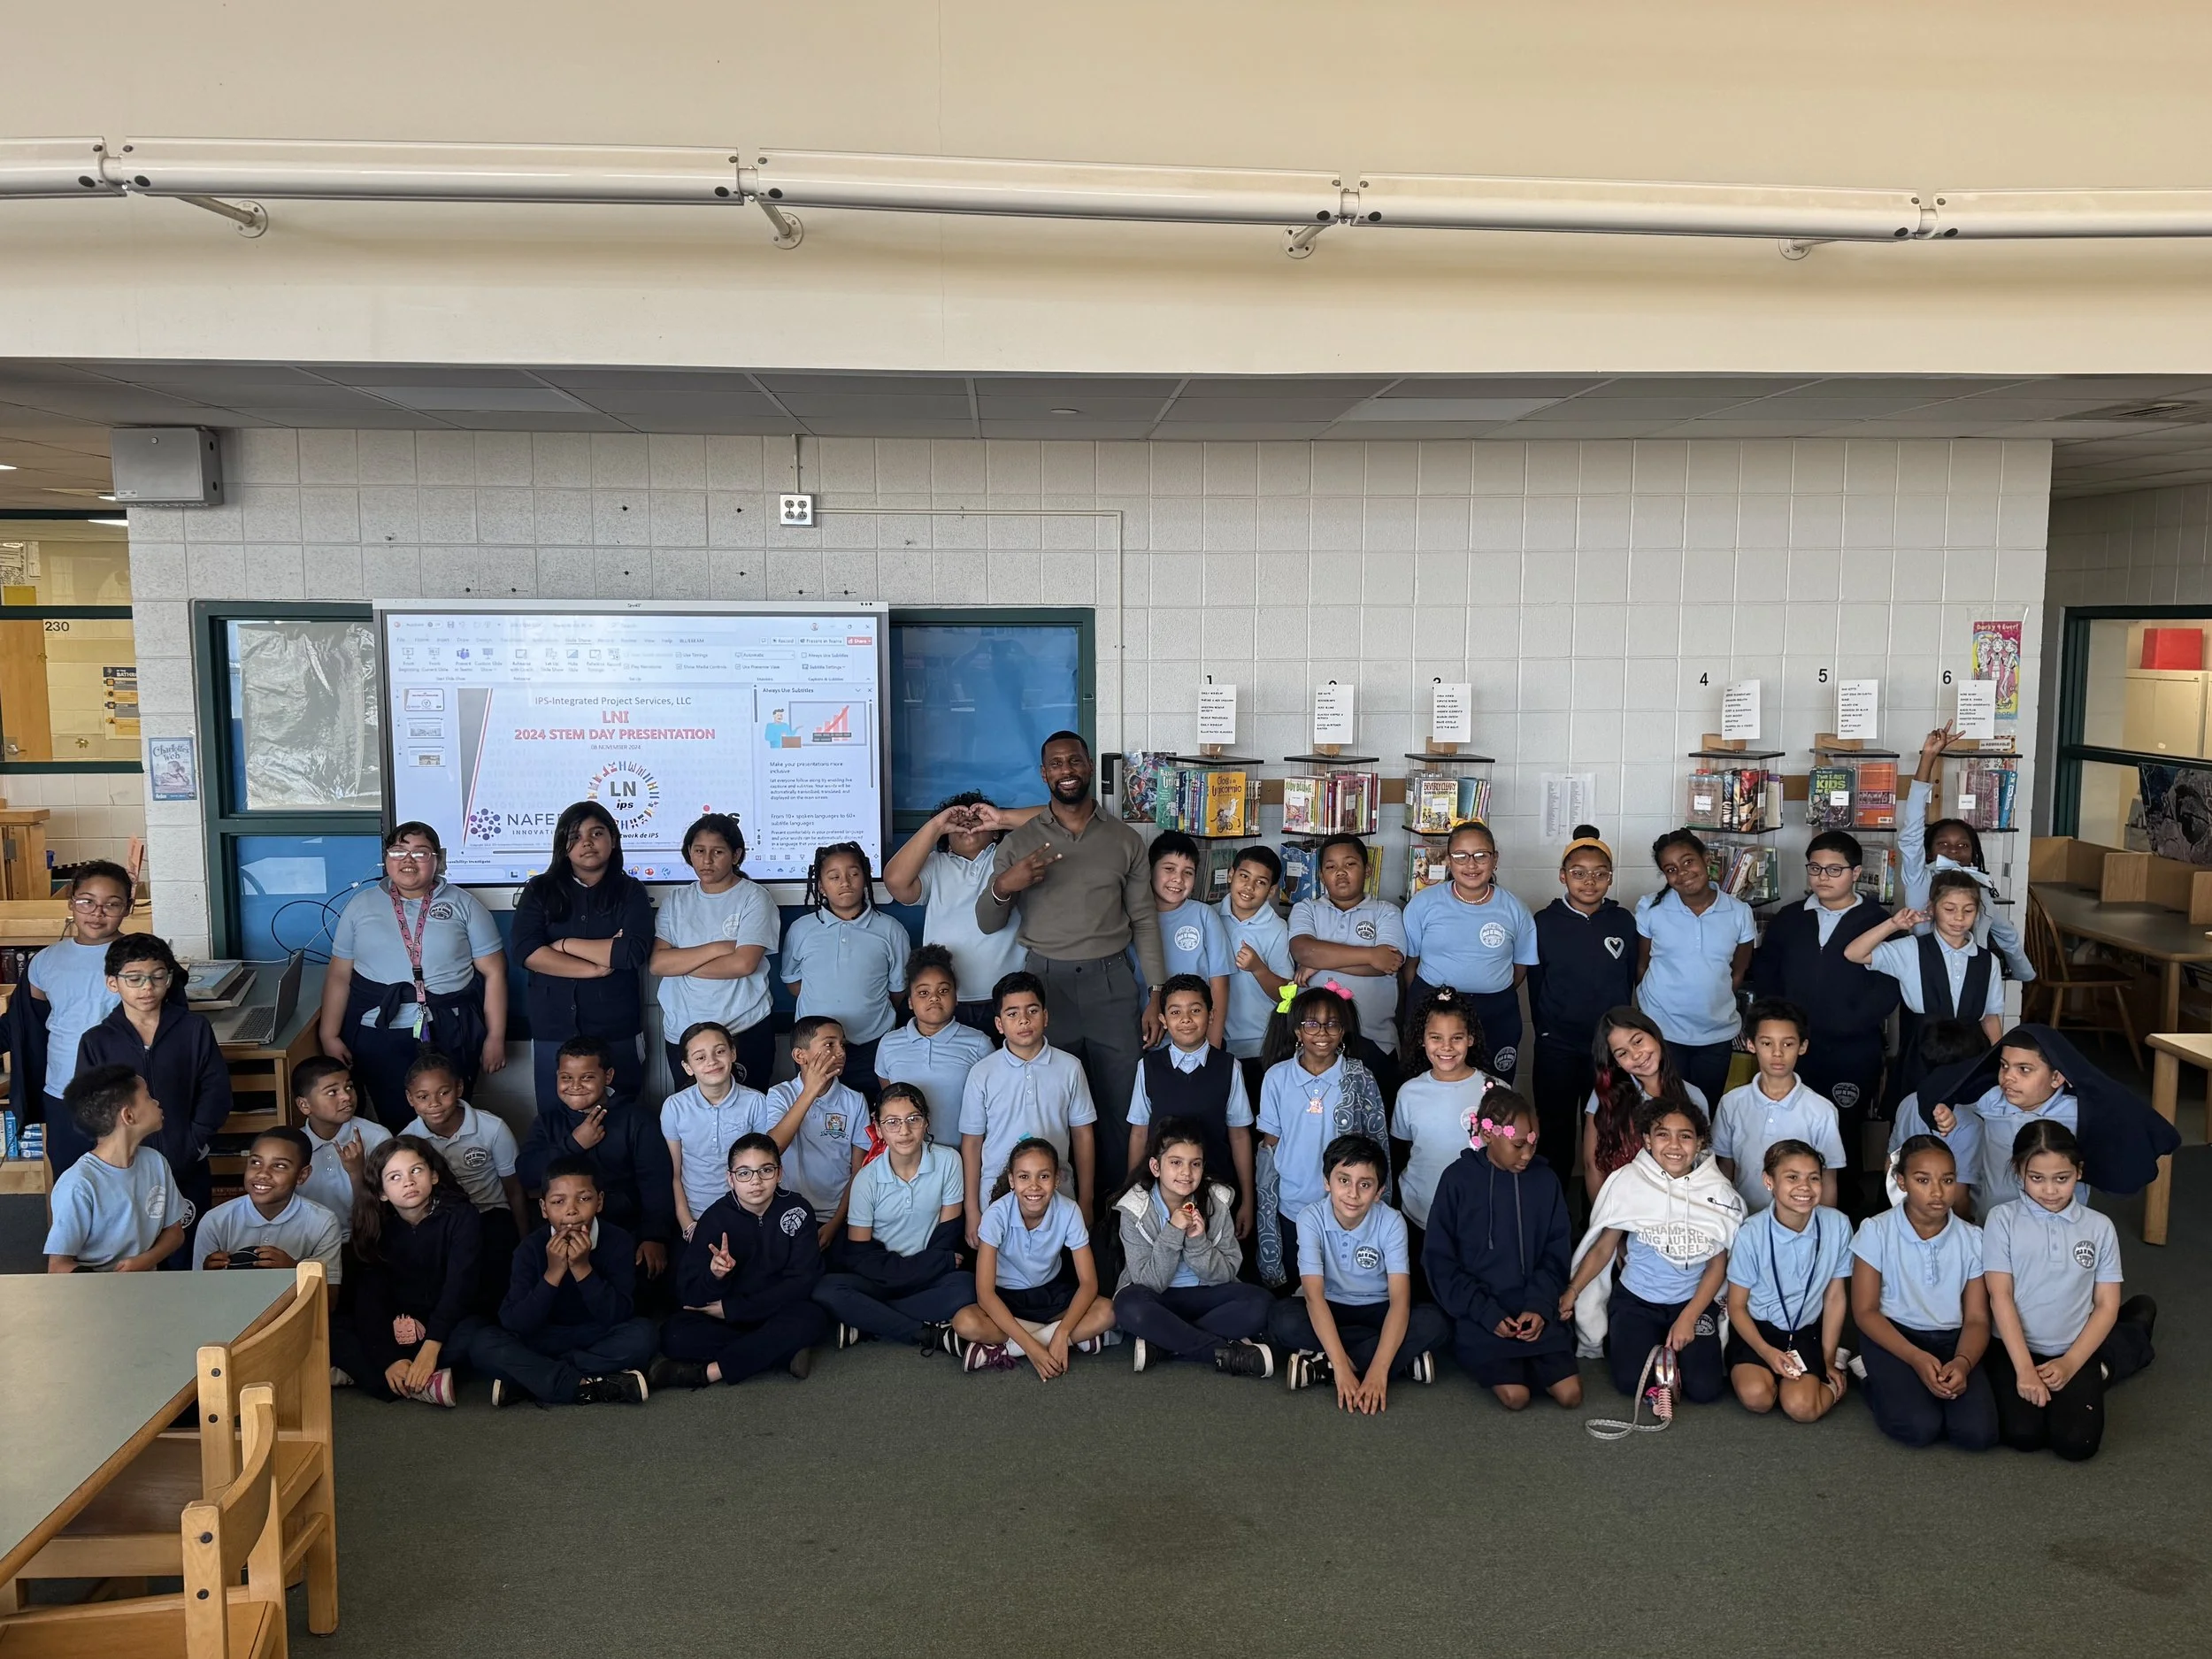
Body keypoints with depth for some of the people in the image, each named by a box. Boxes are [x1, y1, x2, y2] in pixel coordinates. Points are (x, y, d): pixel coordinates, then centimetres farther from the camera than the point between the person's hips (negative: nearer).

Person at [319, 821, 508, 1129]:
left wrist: (496, 1036, -2)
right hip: (378, 1035, 1)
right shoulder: (361, 905, 8)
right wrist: (330, 1036, 2)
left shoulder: (463, 904, 3)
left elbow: (493, 972, 2)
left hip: (449, 1036, -1)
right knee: (395, 1123, 1)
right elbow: (339, 975, 9)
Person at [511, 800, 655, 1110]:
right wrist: (597, 967, -12)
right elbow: (527, 952, -8)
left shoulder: (631, 892, 3)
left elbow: (635, 953, -12)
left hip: (616, 1030, -1)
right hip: (553, 1029, 1)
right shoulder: (540, 890, 6)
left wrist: (565, 945, -8)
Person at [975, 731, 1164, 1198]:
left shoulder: (1125, 840, 7)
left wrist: (1157, 996, 1)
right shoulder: (1020, 841, 6)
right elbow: (988, 924, 7)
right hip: (1045, 981, 0)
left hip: (1111, 982, 0)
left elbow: (1144, 921, 7)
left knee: (1120, 1105, 2)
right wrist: (1003, 886, -15)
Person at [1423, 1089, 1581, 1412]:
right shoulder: (1458, 1179, -6)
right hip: (1480, 1313, -3)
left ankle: (1527, 1359, 14)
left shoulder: (1545, 1179, 4)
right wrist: (1488, 1314, -13)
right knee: (1515, 1395, -21)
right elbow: (1440, 1262, -5)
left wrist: (1540, 1307, -9)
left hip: (1536, 1311, 3)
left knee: (1570, 1393, -14)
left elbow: (1555, 1254, 8)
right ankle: (1485, 1360, 9)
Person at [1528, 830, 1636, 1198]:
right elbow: (1535, 985, 2)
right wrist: (1546, 1031, 4)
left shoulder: (1624, 923, -1)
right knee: (1555, 1132, 8)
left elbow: (1631, 981, 6)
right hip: (1556, 1048, -1)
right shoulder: (1545, 922, -4)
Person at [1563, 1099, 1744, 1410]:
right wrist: (1572, 1291, -10)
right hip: (1635, 1299, -1)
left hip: (1693, 1302, 1)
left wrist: (1688, 1319, -10)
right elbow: (1603, 1247, -1)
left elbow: (1717, 1265, -2)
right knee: (1632, 1382, -19)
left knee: (1704, 1389, -16)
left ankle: (1677, 1347, 14)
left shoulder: (1718, 1192, -9)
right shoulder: (1628, 1182, -12)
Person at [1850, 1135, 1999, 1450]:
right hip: (1893, 1337, -2)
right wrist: (1916, 1358, -21)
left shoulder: (1972, 1238, 1)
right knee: (1920, 1428, -26)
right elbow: (1865, 1311, -6)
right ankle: (1876, 1384, 5)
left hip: (1952, 1341, 2)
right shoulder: (1876, 1231, -7)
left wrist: (1962, 1362, -22)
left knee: (1978, 1433, -22)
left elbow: (1977, 1319, 1)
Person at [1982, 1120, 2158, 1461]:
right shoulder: (2002, 1220, -4)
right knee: (2022, 1435, -23)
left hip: (2074, 1351, 2)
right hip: (2014, 1347, -2)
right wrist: (2025, 1369, -16)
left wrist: (2071, 1363, -10)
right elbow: (2000, 1298, -8)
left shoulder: (2099, 1227, 3)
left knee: (2077, 1443, -18)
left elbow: (2107, 1306, 3)